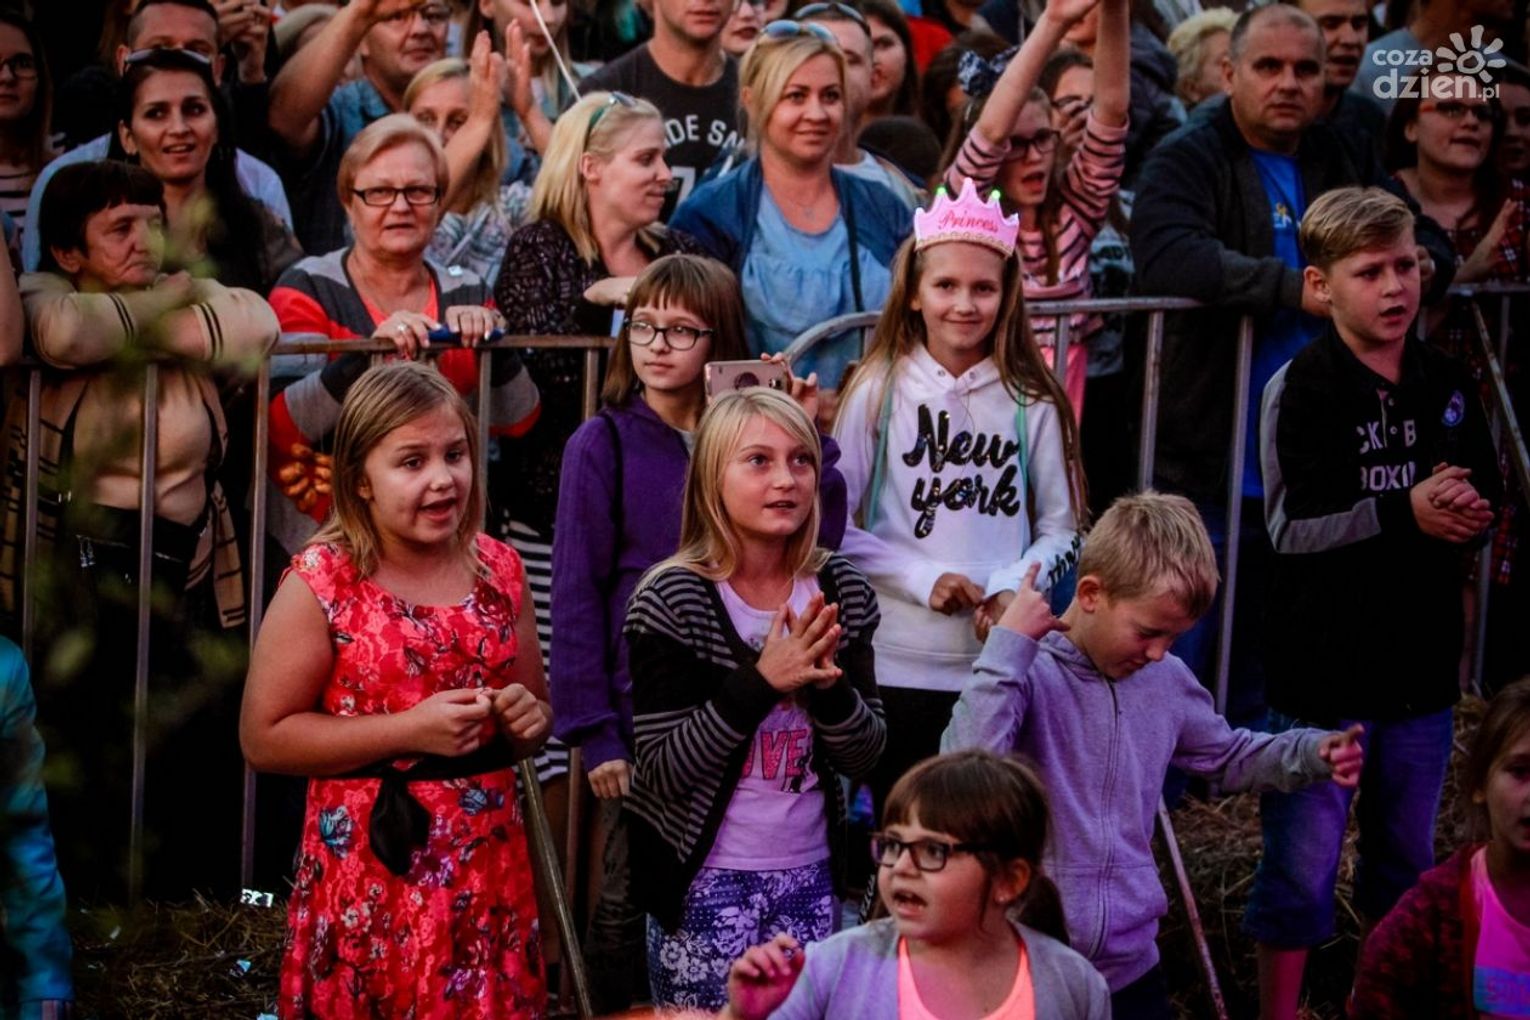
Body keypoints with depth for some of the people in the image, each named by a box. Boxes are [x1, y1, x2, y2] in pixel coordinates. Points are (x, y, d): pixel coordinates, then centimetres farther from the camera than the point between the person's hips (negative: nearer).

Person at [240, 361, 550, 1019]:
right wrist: (411, 729, -18)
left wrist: (527, 718, -7)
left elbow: (537, 712, 18)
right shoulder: (322, 583, -10)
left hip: (489, 871, 4)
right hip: (372, 881, -4)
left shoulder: (498, 569, 5)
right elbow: (264, 738, -12)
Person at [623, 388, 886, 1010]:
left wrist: (826, 683, -19)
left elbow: (865, 757, 1)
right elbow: (664, 769, -17)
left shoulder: (841, 593, 0)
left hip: (810, 879, 4)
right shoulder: (672, 599, -12)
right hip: (705, 886, -4)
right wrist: (761, 680, -26)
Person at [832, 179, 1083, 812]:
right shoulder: (879, 392, 0)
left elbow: (1062, 528, 6)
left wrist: (1013, 587, -12)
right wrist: (924, 579, -13)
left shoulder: (1031, 402, 2)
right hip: (897, 663, -1)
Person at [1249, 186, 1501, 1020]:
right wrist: (1404, 511, -25)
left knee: (1408, 858, 18)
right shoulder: (1301, 389, -11)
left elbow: (1488, 498, 11)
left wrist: (1467, 510, -12)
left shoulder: (1448, 386, 6)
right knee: (1302, 863, 1)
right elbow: (1289, 526, -18)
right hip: (1323, 665, -5)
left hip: (1421, 660, 5)